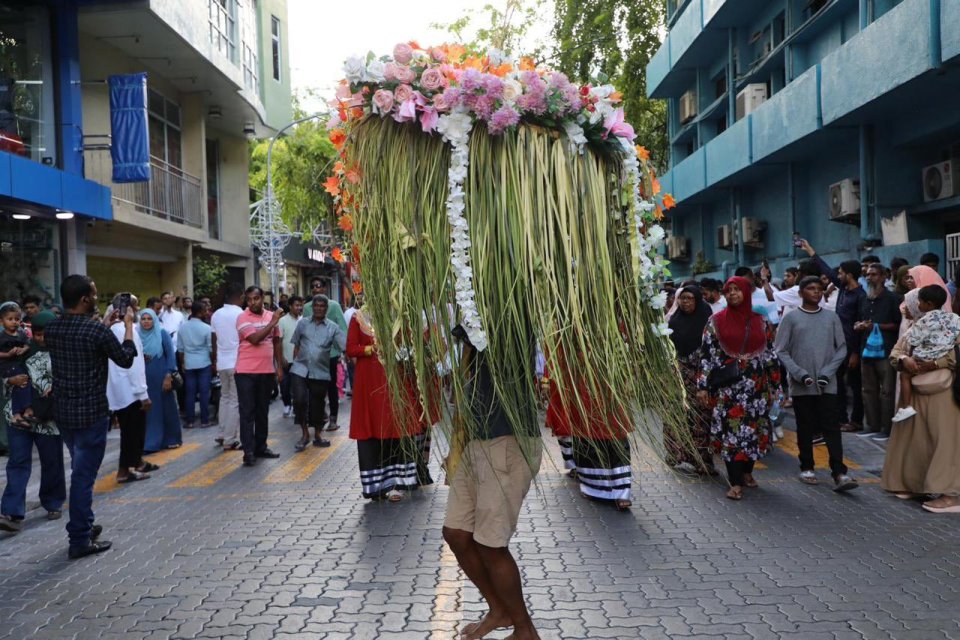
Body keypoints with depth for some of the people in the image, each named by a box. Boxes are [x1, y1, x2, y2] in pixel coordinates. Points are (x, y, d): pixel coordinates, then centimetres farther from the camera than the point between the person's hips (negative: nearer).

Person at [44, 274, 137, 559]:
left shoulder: (51, 329, 3)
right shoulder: (97, 330, -18)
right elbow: (126, 359, -5)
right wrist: (128, 325, 5)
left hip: (63, 411, 7)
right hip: (91, 413, -7)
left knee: (80, 471, 23)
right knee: (84, 475, 1)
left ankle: (84, 525, 34)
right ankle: (80, 540, 8)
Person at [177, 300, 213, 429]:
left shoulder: (182, 327, 1)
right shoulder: (206, 328, -10)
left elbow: (180, 348, 8)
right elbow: (210, 348, -6)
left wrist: (182, 363, 19)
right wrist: (214, 363, 7)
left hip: (189, 364, 3)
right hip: (204, 363, -3)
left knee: (190, 393, 7)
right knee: (204, 392, 1)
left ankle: (189, 421, 10)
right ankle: (204, 421, 5)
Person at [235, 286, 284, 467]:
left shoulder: (271, 316, 7)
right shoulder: (242, 318, -8)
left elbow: (276, 342, 14)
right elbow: (255, 339, -21)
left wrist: (279, 367, 10)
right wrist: (273, 323, -17)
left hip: (267, 371, 5)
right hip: (246, 372, -5)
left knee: (263, 411, 12)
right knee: (247, 412, -2)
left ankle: (261, 447, 21)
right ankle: (249, 451, 0)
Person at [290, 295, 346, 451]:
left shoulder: (333, 327, 1)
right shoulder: (302, 324, 6)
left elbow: (345, 346, -9)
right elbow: (296, 345, 13)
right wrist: (295, 362, 7)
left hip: (321, 372, 0)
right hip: (300, 370, 0)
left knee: (317, 404, 10)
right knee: (300, 400, -10)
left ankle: (317, 435, 28)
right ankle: (305, 434, 9)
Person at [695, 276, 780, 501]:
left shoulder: (760, 322, 8)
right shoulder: (716, 321, 2)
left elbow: (769, 353, 12)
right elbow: (707, 353, -2)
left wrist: (773, 385, 9)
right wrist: (702, 385, -7)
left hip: (756, 386, 3)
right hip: (727, 387, -3)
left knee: (754, 428, 7)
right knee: (731, 430, -6)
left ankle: (747, 472, 26)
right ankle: (736, 482, -1)